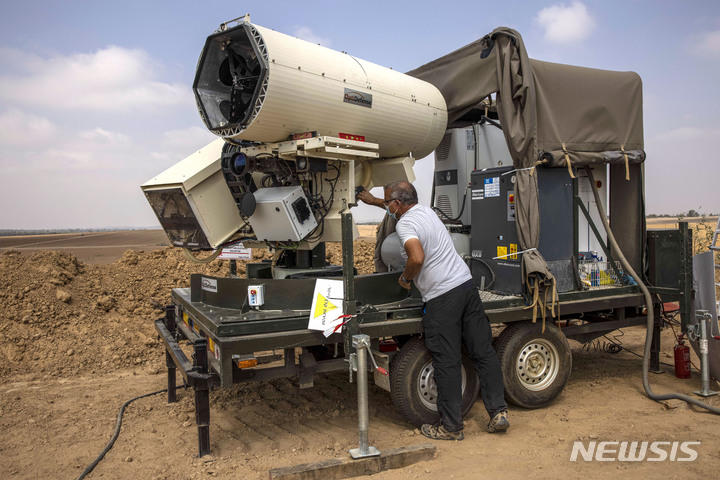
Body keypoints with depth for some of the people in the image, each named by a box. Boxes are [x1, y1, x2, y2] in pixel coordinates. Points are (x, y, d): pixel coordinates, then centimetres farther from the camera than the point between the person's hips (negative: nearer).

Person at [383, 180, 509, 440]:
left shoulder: (404, 223, -11)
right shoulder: (425, 210, 16)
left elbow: (417, 257, -27)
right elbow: (401, 207, 38)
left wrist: (406, 278, -8)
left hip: (442, 297, -9)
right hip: (466, 284, 9)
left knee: (447, 363, 0)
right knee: (483, 351, 10)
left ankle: (451, 426, 11)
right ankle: (499, 412, 16)